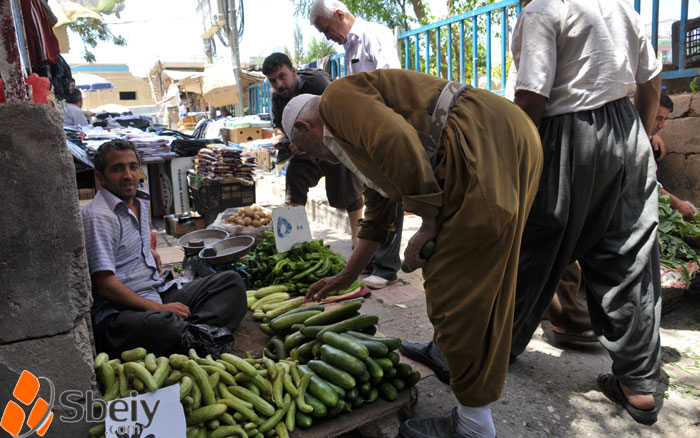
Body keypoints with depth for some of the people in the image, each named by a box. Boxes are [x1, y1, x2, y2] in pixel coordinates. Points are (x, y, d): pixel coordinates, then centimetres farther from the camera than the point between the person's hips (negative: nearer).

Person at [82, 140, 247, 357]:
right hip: (119, 313, -9)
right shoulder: (99, 216, -12)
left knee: (231, 281, -6)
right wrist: (159, 308, -18)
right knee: (167, 324, -43)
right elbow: (106, 286, -18)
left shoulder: (140, 205, 17)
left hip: (161, 294, 9)